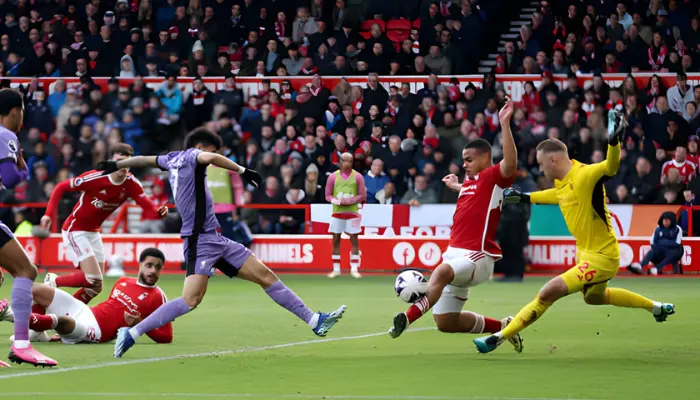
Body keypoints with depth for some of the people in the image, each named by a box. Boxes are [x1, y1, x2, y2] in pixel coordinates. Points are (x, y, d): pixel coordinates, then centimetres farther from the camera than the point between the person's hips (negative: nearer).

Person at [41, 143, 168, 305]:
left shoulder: (131, 184, -9)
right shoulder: (95, 178, -23)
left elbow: (148, 205, -20)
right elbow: (61, 188, -14)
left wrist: (159, 211, -42)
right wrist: (49, 214, -22)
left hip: (93, 232, 7)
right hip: (75, 229, -7)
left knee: (95, 286, 5)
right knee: (94, 279, -19)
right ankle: (53, 282, 3)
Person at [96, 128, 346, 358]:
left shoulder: (173, 159, 18)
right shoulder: (190, 155, -6)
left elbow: (144, 160, 33)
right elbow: (210, 158, -29)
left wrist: (116, 165, 49)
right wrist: (242, 171, -24)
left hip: (215, 239, 10)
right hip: (200, 241, -10)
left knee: (266, 276, 7)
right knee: (191, 300, -23)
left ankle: (315, 321, 9)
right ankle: (131, 333, -17)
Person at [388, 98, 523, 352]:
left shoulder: (493, 177, -7)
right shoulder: (469, 183, 17)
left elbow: (510, 163, -31)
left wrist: (505, 123, -35)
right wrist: (456, 186, 47)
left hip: (478, 257, -10)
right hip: (456, 254, 10)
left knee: (442, 271, -41)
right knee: (445, 322, 10)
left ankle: (407, 318, -54)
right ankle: (503, 327, 26)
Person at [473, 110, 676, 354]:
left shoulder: (584, 176, -26)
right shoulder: (562, 181, 1)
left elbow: (611, 167, -44)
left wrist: (613, 140, -62)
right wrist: (525, 198, 30)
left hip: (601, 257, -11)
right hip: (585, 251, 11)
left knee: (549, 292, -20)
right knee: (594, 297, 34)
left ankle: (501, 337, -12)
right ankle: (656, 307, 51)